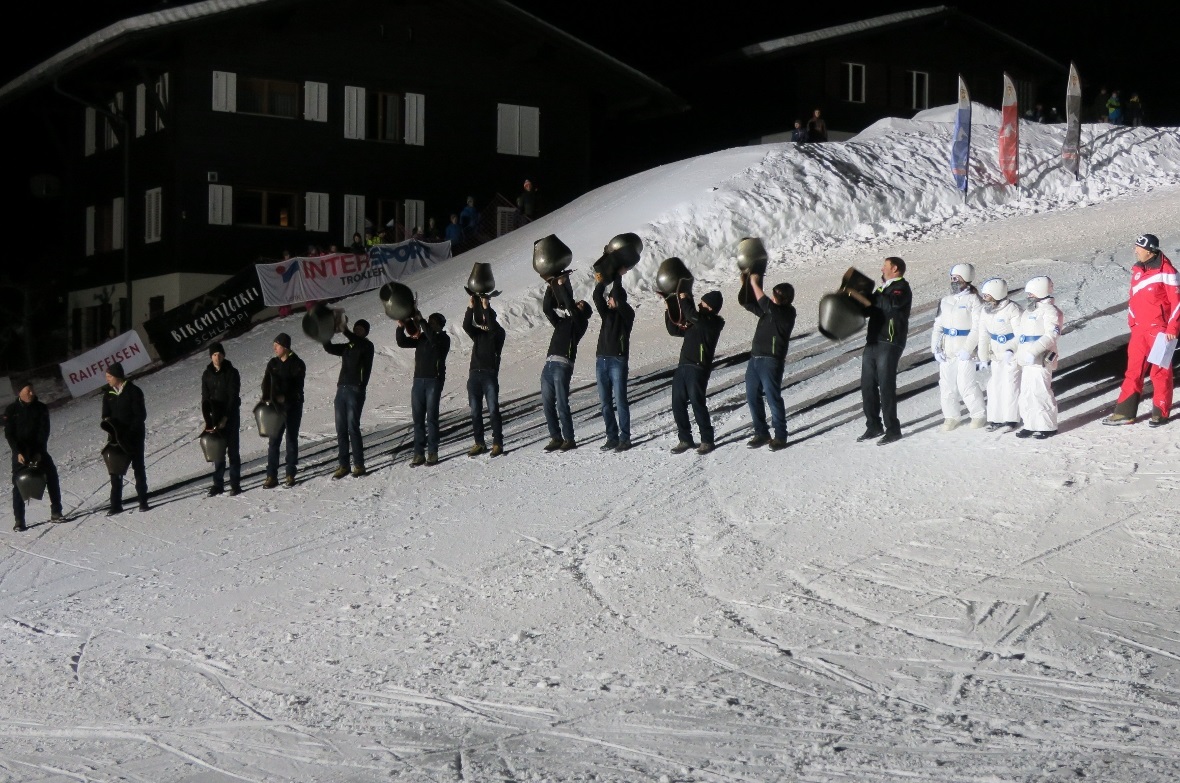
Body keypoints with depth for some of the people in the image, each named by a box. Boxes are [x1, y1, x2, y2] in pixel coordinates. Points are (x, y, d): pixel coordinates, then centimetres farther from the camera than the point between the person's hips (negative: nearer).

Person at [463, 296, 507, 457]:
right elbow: (466, 325, -2)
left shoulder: (498, 333, 6)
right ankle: (479, 443, 9)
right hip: (474, 374, 5)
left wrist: (486, 308, -19)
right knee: (475, 411, 4)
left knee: (493, 410, -8)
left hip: (490, 374, -5)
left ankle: (498, 443, -6)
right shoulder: (477, 333, 17)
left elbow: (493, 327, -17)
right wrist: (470, 308, -13)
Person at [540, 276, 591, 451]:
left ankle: (569, 439, -5)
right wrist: (551, 288, 12)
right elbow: (547, 308, 20)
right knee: (547, 404, 3)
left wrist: (563, 285, -3)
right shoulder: (562, 322, 26)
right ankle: (556, 438, 9)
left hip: (563, 365, -7)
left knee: (562, 404, -11)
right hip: (549, 364, 7)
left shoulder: (581, 322, 7)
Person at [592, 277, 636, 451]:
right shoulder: (607, 312, 16)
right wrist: (602, 281, -4)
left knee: (620, 402, -6)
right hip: (601, 360, 6)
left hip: (618, 360, -6)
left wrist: (616, 278, -8)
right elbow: (597, 296, 4)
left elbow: (619, 296, -14)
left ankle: (625, 438, -2)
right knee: (605, 403, 7)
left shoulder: (627, 313, 0)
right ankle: (612, 437, 13)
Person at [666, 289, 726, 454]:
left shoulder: (713, 322, -8)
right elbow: (674, 330, 24)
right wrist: (669, 311, 13)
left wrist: (684, 299, -14)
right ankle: (685, 439, 16)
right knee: (678, 404, 6)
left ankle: (707, 440, 6)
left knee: (698, 404, -6)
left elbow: (693, 316, -25)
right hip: (683, 366, 8)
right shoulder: (695, 322, 19)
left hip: (698, 368, -8)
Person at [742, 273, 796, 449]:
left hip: (771, 361, -8)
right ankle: (761, 433, 19)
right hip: (755, 358, 8)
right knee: (752, 397, 9)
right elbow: (746, 302, 19)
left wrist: (755, 283, -14)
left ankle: (780, 437, 2)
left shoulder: (787, 312, -10)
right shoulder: (769, 310, 13)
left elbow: (765, 304, -22)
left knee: (773, 398, -5)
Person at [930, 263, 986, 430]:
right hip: (946, 350, 6)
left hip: (965, 350, -6)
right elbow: (938, 326, 12)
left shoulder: (974, 300, -7)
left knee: (966, 384, -7)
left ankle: (979, 415, 10)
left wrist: (967, 349, -19)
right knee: (946, 384, 7)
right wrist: (936, 348, 1)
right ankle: (950, 416, 19)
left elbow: (977, 328, -13)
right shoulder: (946, 300, 12)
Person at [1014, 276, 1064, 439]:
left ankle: (1049, 427, 4)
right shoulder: (1029, 311, 18)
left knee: (1041, 392, -6)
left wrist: (1034, 350, -31)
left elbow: (1051, 335, -23)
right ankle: (1030, 425, 20)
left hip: (1040, 360, -9)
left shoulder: (1049, 311, -12)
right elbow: (1020, 333, 24)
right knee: (1026, 393, 11)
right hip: (1027, 359, 9)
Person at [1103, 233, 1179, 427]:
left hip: (1159, 329, -7)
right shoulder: (1137, 269, 9)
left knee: (1160, 371, 3)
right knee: (1133, 370, 6)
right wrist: (1132, 322, 16)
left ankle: (1161, 413, 13)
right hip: (1140, 329, 7)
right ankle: (1125, 413, 9)